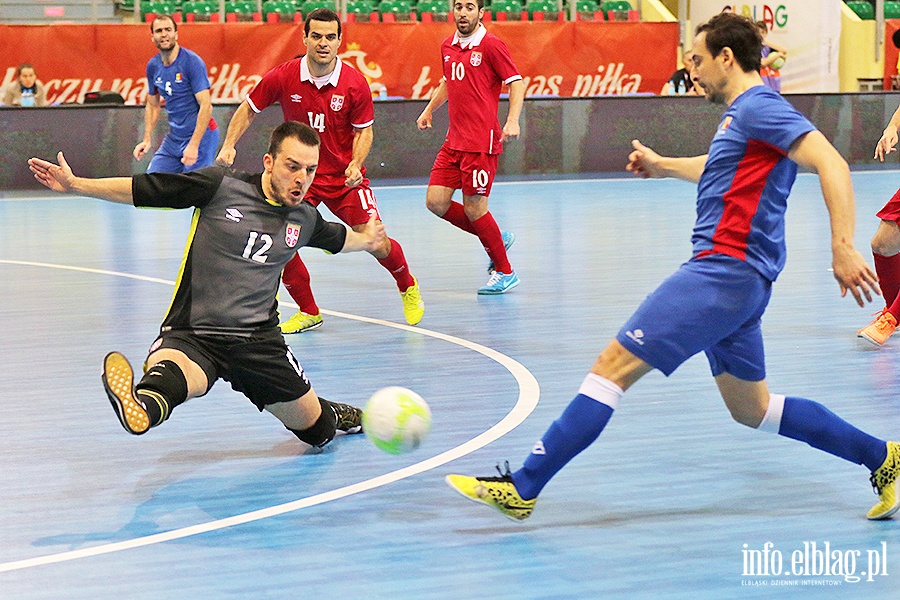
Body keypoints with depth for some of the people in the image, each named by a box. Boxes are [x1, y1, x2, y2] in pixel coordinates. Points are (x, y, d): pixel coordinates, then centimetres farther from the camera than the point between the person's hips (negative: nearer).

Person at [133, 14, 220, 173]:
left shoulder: (192, 62, -15)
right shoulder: (153, 66, 6)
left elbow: (206, 106, -20)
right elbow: (152, 105, 20)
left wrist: (193, 145, -26)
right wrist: (147, 140, 9)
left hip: (200, 136, -7)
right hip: (173, 138, 7)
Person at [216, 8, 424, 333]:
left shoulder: (355, 83, -13)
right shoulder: (283, 77, -11)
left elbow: (364, 131, -2)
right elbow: (248, 110, 3)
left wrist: (355, 165, -19)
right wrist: (229, 145, -10)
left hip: (345, 177, -1)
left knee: (377, 243, -8)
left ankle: (408, 288, 27)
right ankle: (309, 312, 9)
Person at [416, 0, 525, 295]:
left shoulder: (491, 45, -9)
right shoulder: (447, 46, 12)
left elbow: (516, 82, -10)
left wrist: (512, 121, -22)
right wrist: (429, 109, 24)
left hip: (482, 141, -7)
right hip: (454, 141, 7)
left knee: (474, 208, -5)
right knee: (436, 202, 2)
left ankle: (504, 272, 13)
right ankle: (496, 238, 21)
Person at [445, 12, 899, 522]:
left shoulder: (759, 108, -10)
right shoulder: (742, 116, 20)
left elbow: (832, 163, -21)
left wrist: (843, 247, -29)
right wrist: (662, 166, 46)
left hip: (724, 270, -11)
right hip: (731, 276, 11)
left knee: (614, 365, -12)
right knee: (752, 410, 18)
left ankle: (522, 488, -13)